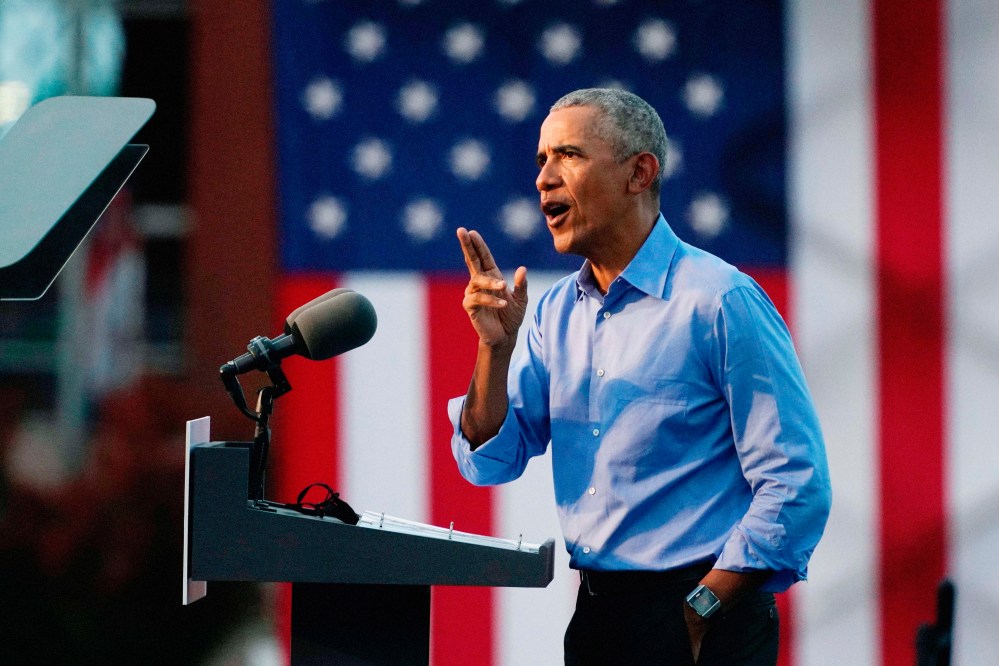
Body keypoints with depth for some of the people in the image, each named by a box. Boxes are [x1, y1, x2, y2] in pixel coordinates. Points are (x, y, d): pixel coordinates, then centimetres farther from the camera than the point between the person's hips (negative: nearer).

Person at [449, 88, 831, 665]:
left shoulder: (722, 302, -13)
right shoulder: (557, 313, 8)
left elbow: (797, 486, -16)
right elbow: (490, 461, 6)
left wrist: (701, 610, -14)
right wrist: (495, 345, -9)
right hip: (595, 615, 7)